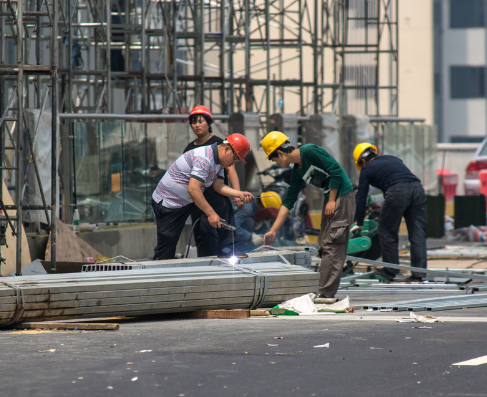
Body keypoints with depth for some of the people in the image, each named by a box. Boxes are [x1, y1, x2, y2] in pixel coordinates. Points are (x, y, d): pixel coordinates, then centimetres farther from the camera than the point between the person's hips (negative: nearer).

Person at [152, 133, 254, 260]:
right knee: (165, 251, -6)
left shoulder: (218, 161, 5)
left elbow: (218, 185, -1)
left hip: (188, 202, 9)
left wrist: (240, 194, -14)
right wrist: (211, 214, -32)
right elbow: (193, 189, -34)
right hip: (168, 203, -9)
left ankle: (227, 251, 2)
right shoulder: (205, 159, -28)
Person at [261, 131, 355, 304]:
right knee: (325, 246, 9)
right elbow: (288, 202, 15)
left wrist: (332, 201, -15)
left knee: (332, 246, -11)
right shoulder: (297, 172, 12)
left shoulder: (309, 152, -14)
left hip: (343, 197, -9)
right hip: (330, 200, 9)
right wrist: (273, 231, 14)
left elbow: (335, 170, -18)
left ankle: (326, 294, -13)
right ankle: (327, 293, 11)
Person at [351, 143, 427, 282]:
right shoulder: (393, 159, 33)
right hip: (417, 187, 5)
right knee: (418, 234, 6)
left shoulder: (367, 169, 19)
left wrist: (359, 224, 29)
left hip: (398, 191, -5)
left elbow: (361, 197, 20)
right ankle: (418, 273, 4)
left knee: (386, 231, 11)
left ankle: (390, 270, 15)